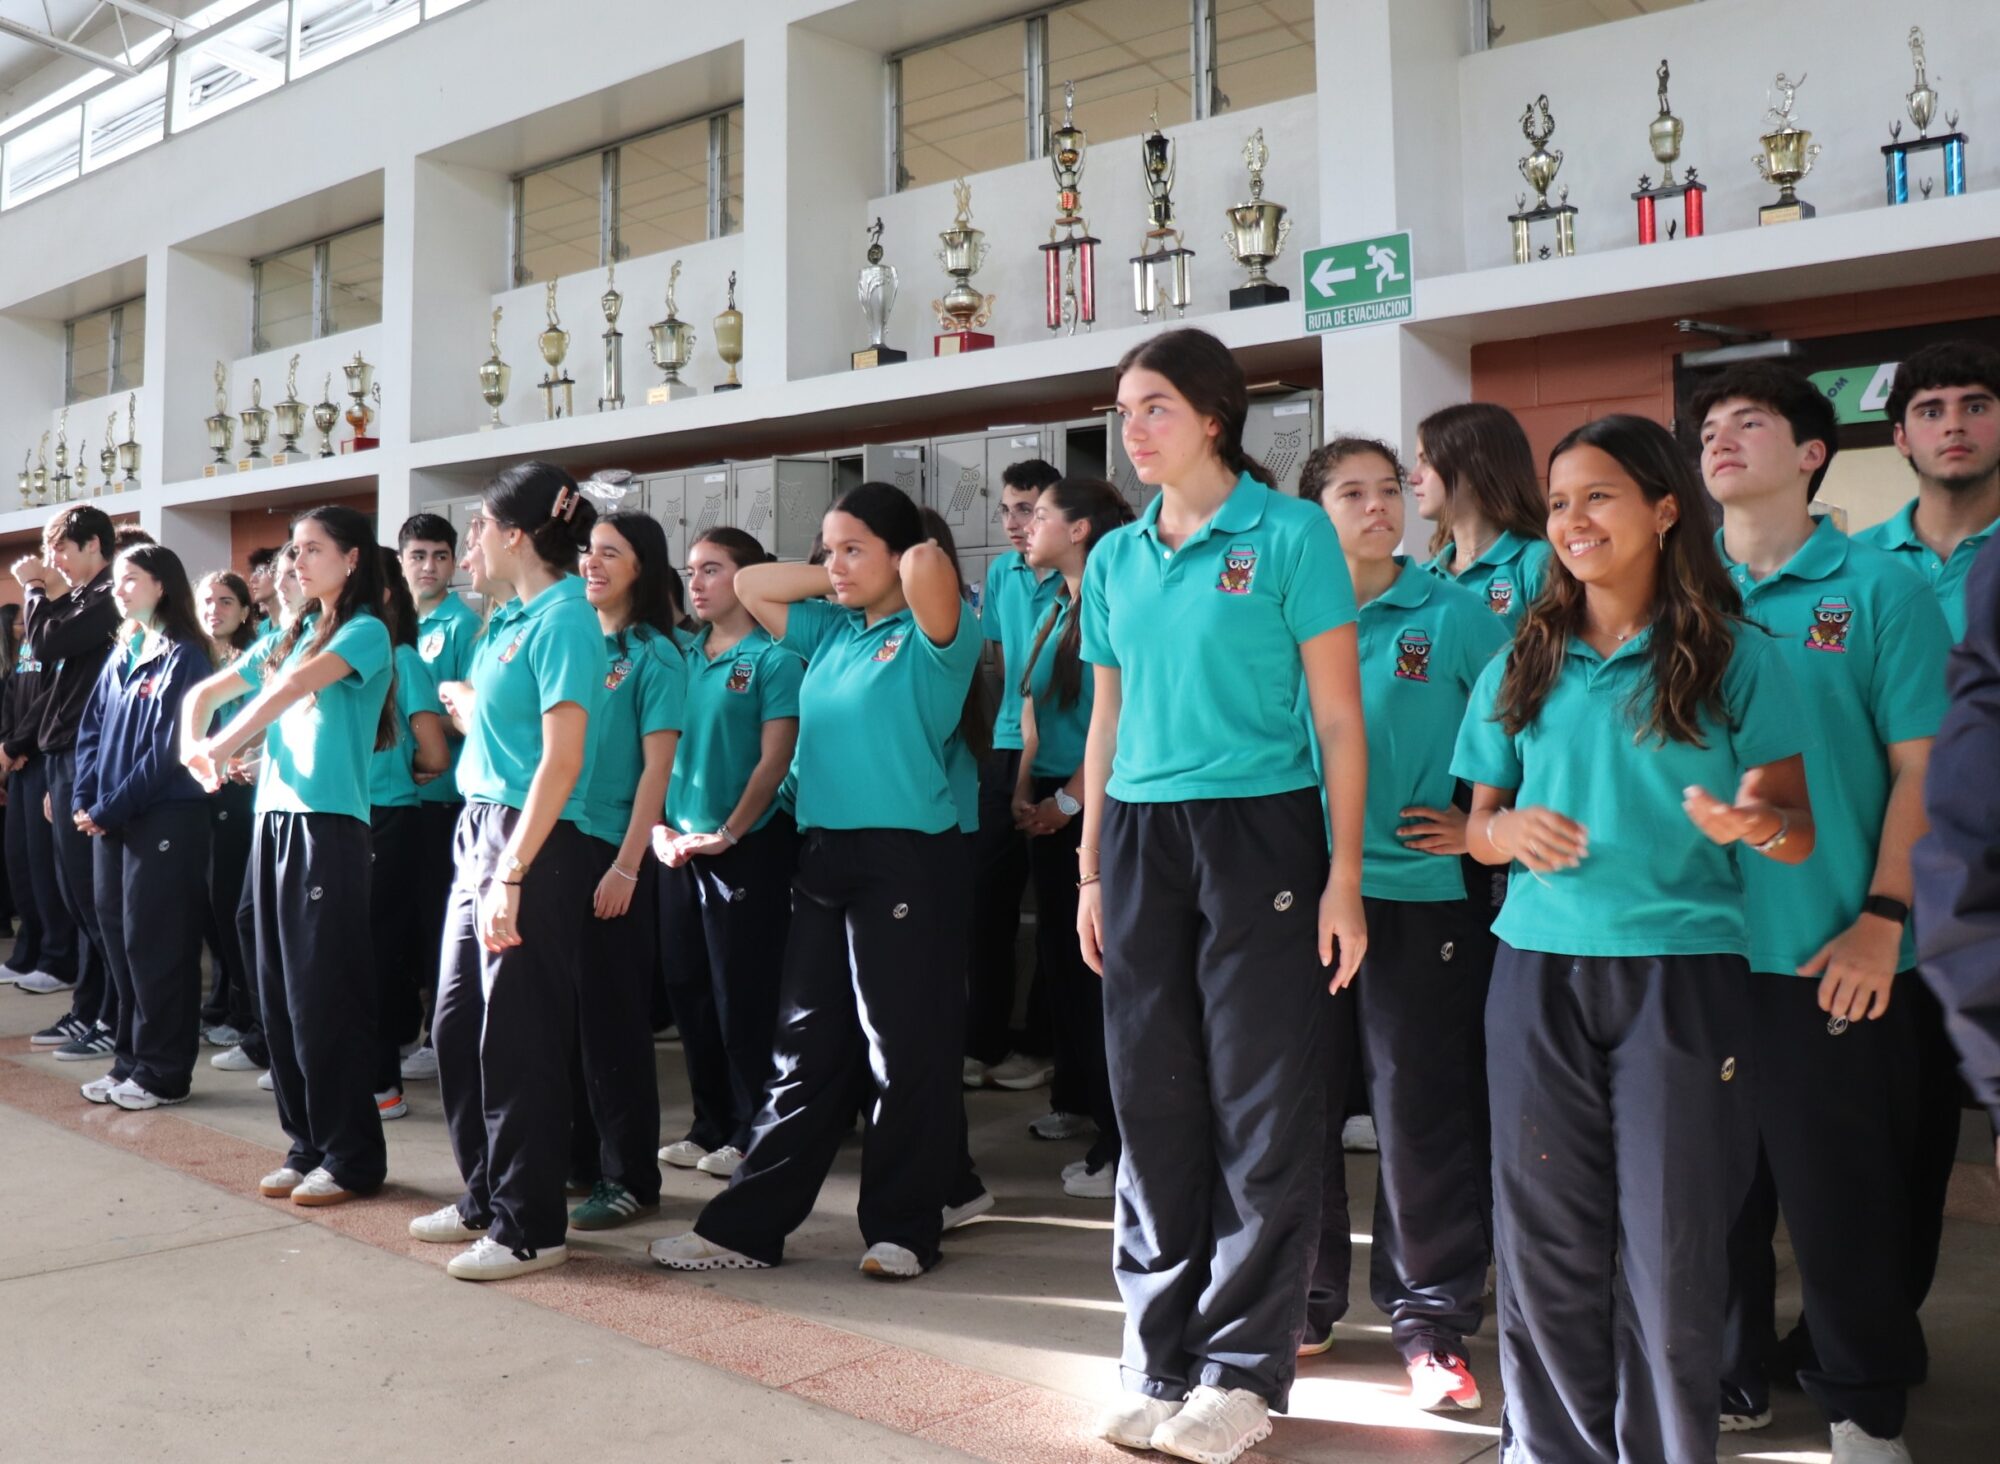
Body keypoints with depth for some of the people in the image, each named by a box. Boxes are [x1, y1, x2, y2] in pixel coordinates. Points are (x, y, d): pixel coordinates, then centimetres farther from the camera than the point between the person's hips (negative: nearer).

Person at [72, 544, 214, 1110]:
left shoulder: (183, 656, -9)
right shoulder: (120, 654, 15)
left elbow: (168, 747, -15)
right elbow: (92, 730, 13)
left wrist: (111, 809, -15)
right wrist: (83, 801, 0)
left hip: (164, 820, -8)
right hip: (110, 820, 8)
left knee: (155, 943, -3)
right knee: (119, 940, 11)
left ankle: (164, 1072, 6)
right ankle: (130, 1060, 22)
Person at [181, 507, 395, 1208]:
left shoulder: (366, 632, -5)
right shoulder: (287, 636, 17)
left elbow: (295, 688, -20)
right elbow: (204, 693, 21)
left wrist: (219, 748, -14)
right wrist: (193, 747, 2)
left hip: (329, 824, -8)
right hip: (273, 819, 8)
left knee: (323, 996, -5)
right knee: (279, 993, 10)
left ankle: (352, 1156, 5)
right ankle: (307, 1145, 20)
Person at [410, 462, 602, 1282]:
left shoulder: (562, 619, -13)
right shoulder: (508, 620, 14)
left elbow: (563, 760, -20)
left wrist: (512, 873, -22)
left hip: (533, 845, -9)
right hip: (479, 830, 9)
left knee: (518, 1039, -1)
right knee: (456, 1027, 15)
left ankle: (531, 1228, 12)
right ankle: (484, 1196, 30)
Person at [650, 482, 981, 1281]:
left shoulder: (932, 635, -5)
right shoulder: (831, 633, 16)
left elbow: (929, 567, -26)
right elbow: (749, 585, 23)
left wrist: (914, 563, -3)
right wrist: (832, 584, 13)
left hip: (908, 859, -7)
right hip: (824, 856, 7)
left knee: (907, 1052, 1)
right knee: (806, 1049, 11)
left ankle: (903, 1229, 14)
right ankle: (746, 1225, 16)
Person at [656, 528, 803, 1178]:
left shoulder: (773, 658, -7)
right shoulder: (684, 656, 9)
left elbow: (774, 759, -12)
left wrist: (728, 834, -16)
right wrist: (659, 826, -2)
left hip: (747, 848, -6)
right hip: (680, 848, 6)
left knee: (744, 994, 1)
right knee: (689, 989, 12)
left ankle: (750, 1132, 13)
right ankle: (709, 1125, 25)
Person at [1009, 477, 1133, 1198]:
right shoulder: (1055, 610, 15)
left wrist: (1070, 798, -17)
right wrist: (1024, 791, 7)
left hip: (1093, 807, -9)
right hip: (1050, 806, 9)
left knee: (1096, 966, -7)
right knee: (1059, 955, 17)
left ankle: (1120, 1144, -2)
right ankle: (1074, 1099, 33)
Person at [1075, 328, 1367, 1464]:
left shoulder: (1289, 532, -3)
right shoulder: (1116, 557, 12)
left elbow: (1339, 715, -4)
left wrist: (1346, 876, -9)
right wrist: (1091, 871, 13)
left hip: (1258, 830, -5)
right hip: (1141, 839, 5)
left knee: (1261, 1109, 2)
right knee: (1155, 1102, 9)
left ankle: (1245, 1370, 16)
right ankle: (1162, 1359, 22)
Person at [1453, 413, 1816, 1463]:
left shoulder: (1737, 656, 4)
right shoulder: (1520, 667, 12)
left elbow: (1797, 828, 2)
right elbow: (1479, 823, 15)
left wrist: (1754, 821, -21)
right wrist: (1510, 832, -8)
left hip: (1682, 970, -2)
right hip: (1540, 971, 3)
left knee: (1670, 1247, -1)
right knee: (1546, 1237, 5)